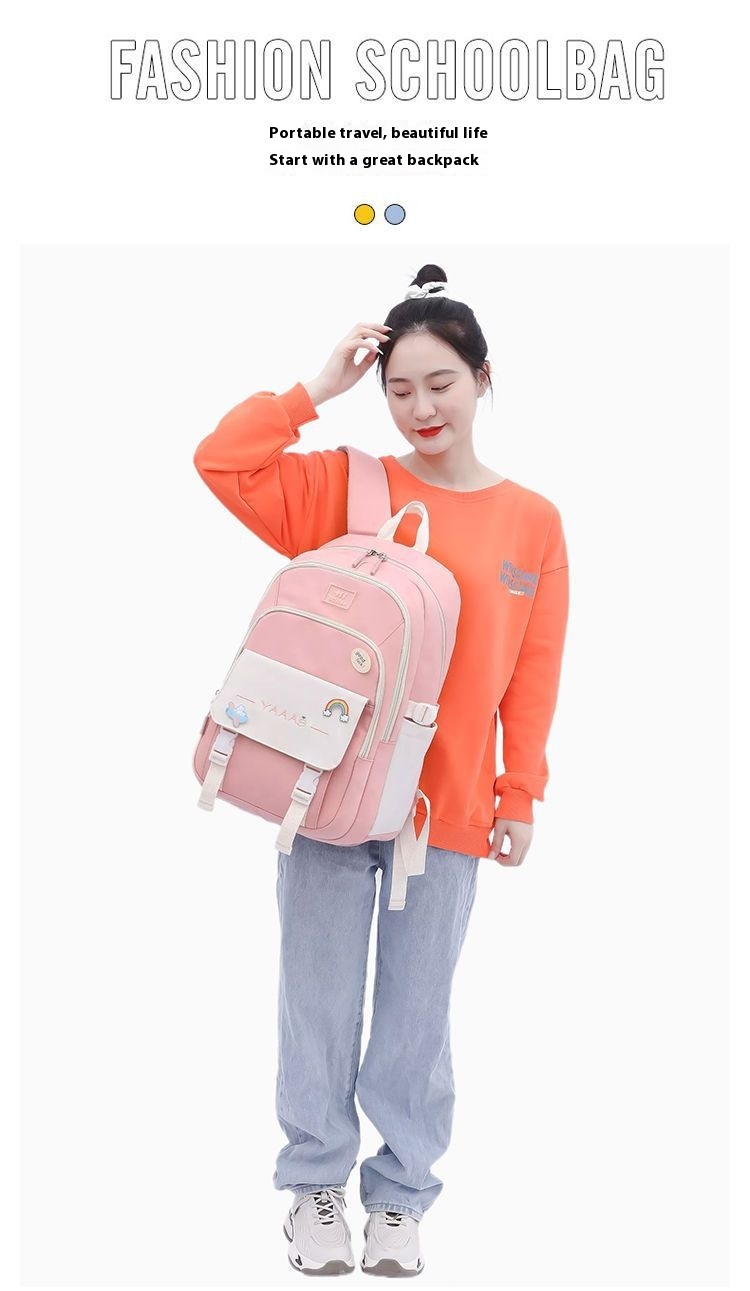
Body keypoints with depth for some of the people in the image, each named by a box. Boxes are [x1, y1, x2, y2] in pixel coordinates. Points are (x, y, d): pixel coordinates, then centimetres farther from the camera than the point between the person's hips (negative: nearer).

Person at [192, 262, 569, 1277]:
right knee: (321, 998, 10)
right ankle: (316, 1182, 31)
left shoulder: (533, 522, 2)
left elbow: (535, 676, 3)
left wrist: (522, 796, 2)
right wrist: (318, 390, -8)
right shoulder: (344, 486, 1)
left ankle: (401, 1195, 31)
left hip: (449, 805, 0)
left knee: (418, 1010, 12)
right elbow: (221, 462, -7)